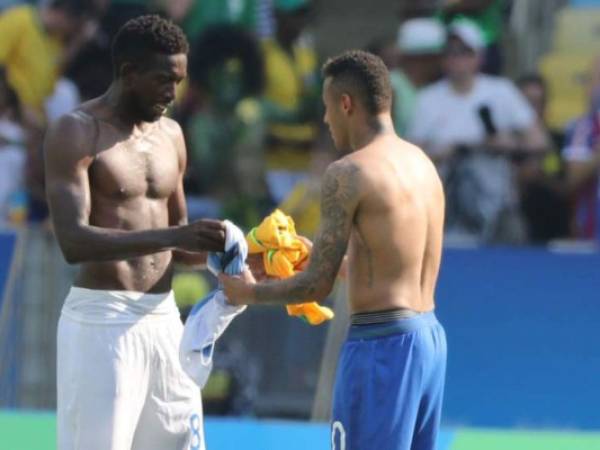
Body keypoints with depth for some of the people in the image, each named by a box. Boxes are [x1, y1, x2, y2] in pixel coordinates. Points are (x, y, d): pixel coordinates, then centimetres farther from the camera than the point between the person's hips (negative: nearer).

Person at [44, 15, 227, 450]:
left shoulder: (170, 135, 13)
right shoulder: (77, 132, -9)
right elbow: (73, 241, -21)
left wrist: (227, 250, 1)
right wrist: (172, 236, -30)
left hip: (163, 317, 7)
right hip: (101, 320, -7)